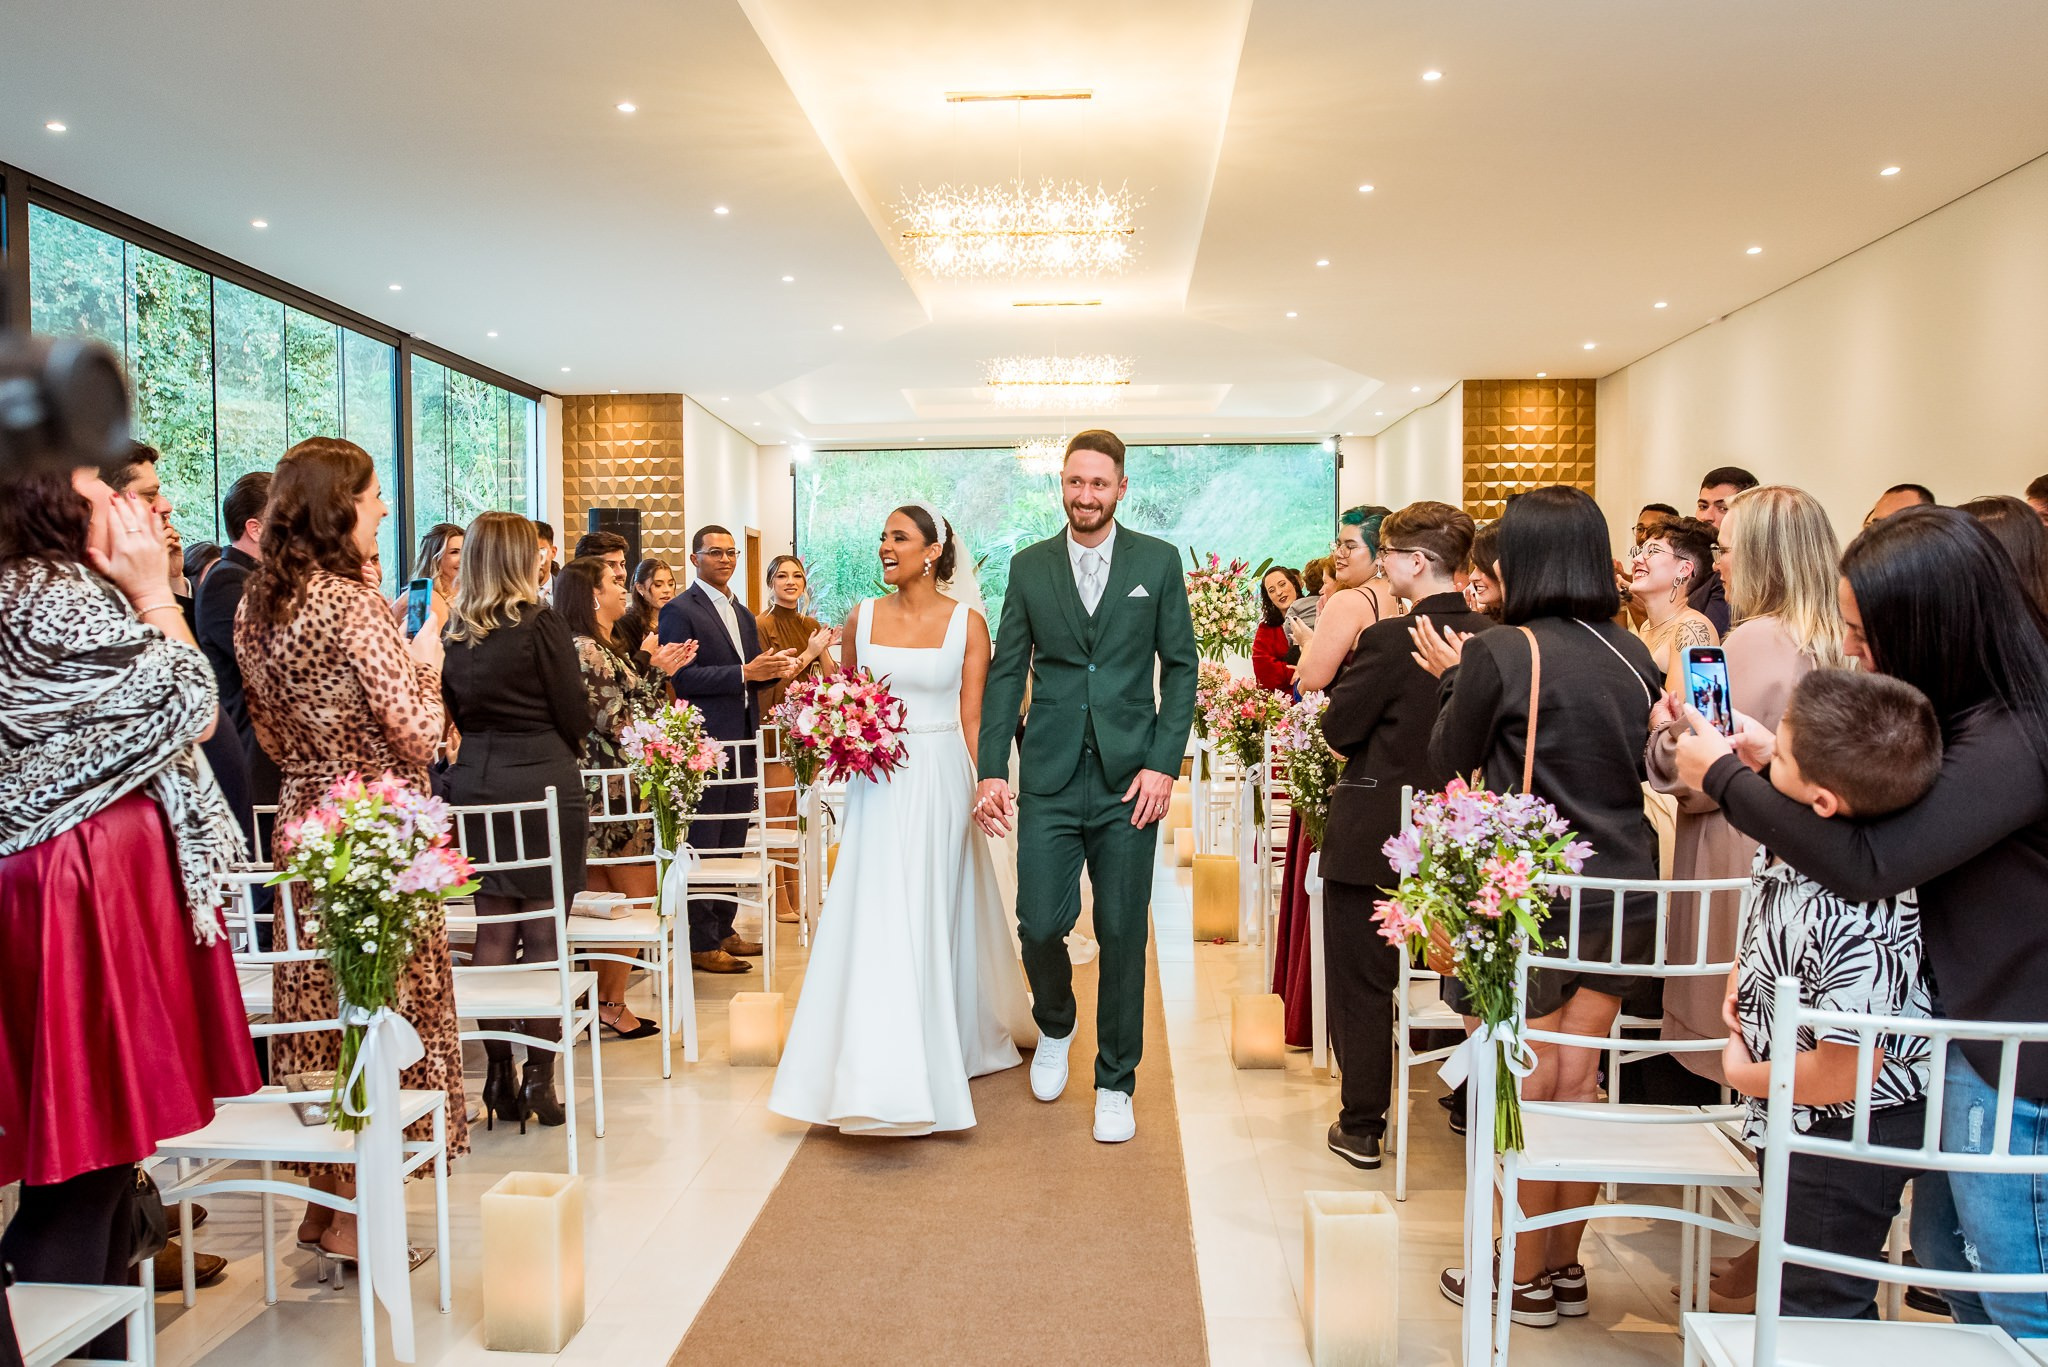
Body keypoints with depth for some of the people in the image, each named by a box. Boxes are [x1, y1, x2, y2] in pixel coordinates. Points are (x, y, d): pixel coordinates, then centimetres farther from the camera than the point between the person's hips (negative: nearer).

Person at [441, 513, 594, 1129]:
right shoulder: (540, 623, -10)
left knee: (492, 931, 10)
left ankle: (499, 1077, 16)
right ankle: (539, 1079, 7)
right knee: (543, 934, 2)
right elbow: (575, 715, -6)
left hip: (474, 780, 5)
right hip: (543, 783, -5)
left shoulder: (450, 631, 4)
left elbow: (455, 712, 13)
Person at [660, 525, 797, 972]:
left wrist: (773, 668, -1)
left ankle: (723, 929, 24)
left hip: (742, 740, 8)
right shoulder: (679, 611, -7)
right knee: (703, 844, -3)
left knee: (732, 842, 14)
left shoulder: (743, 616, 18)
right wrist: (745, 673, -22)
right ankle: (701, 943, 3)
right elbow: (681, 677, -16)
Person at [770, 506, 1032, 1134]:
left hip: (941, 782, -2)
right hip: (879, 783, 2)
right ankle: (886, 1073, 13)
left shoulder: (967, 623, -2)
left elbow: (973, 719, -2)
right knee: (878, 920, 1)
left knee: (935, 914, 5)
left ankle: (951, 1044, 21)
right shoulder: (862, 618, 5)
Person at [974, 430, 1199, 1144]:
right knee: (1040, 924, -4)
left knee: (1122, 934, 5)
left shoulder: (1158, 561, 3)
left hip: (1129, 779, -1)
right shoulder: (1029, 566, 7)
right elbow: (1006, 672, 7)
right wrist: (991, 770, -2)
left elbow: (1180, 665, 3)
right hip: (1050, 779, 1)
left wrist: (1163, 763, -7)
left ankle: (1115, 1082, 22)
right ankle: (1054, 1027, 30)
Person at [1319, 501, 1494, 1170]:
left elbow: (1338, 730, -14)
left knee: (1362, 985, 8)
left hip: (1372, 837, -6)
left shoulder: (1389, 640, -21)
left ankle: (1362, 1127, 16)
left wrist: (1351, 658, -1)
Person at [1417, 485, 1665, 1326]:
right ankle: (1565, 1268, 27)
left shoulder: (1500, 653, -13)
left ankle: (1527, 1278, 20)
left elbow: (1449, 761, -2)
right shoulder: (1633, 655, 4)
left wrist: (1453, 677, 12)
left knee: (1529, 1089, 7)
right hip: (1622, 889, 6)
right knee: (1578, 1083, 15)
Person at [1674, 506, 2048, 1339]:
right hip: (1969, 1031, 9)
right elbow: (1894, 819, 11)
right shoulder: (1973, 717, 2)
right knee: (1947, 1260, 22)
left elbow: (1865, 865, -33)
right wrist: (1779, 766, -2)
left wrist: (1725, 776, -22)